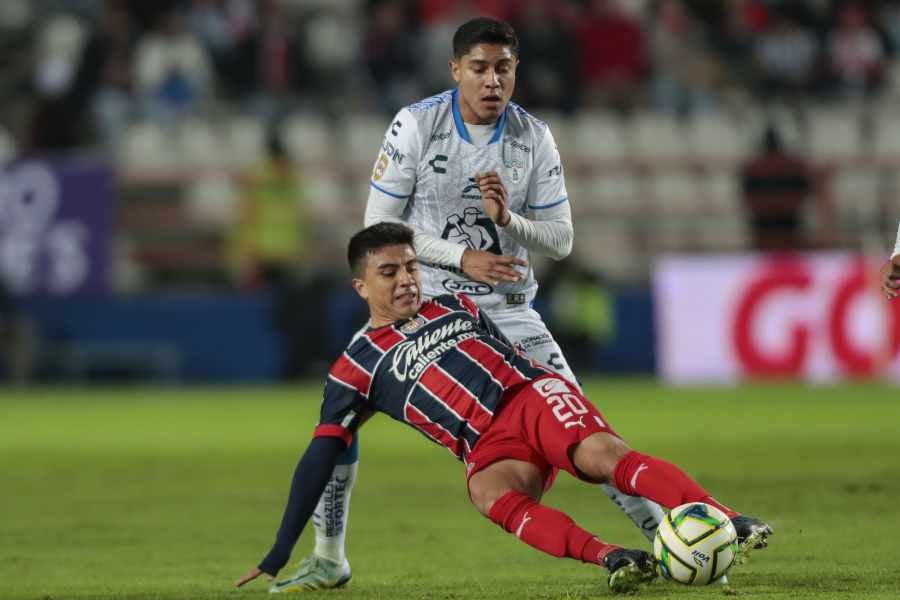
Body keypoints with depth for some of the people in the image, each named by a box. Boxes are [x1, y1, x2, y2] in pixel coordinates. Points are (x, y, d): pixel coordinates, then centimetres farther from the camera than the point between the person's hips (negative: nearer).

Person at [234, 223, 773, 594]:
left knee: (602, 454, -31)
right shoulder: (356, 368, 14)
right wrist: (280, 553, 4)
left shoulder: (456, 308, 24)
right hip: (489, 447, -2)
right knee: (494, 498, -38)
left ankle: (727, 523, -47)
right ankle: (609, 558, -56)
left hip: (536, 396, 2)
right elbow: (320, 458, 10)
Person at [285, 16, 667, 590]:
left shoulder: (535, 137, -3)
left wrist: (506, 218, -21)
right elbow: (379, 224, -9)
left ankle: (663, 533, 1)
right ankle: (328, 555, 2)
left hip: (505, 307, 1)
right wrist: (462, 257, -17)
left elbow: (561, 241, -1)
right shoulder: (415, 126, -10)